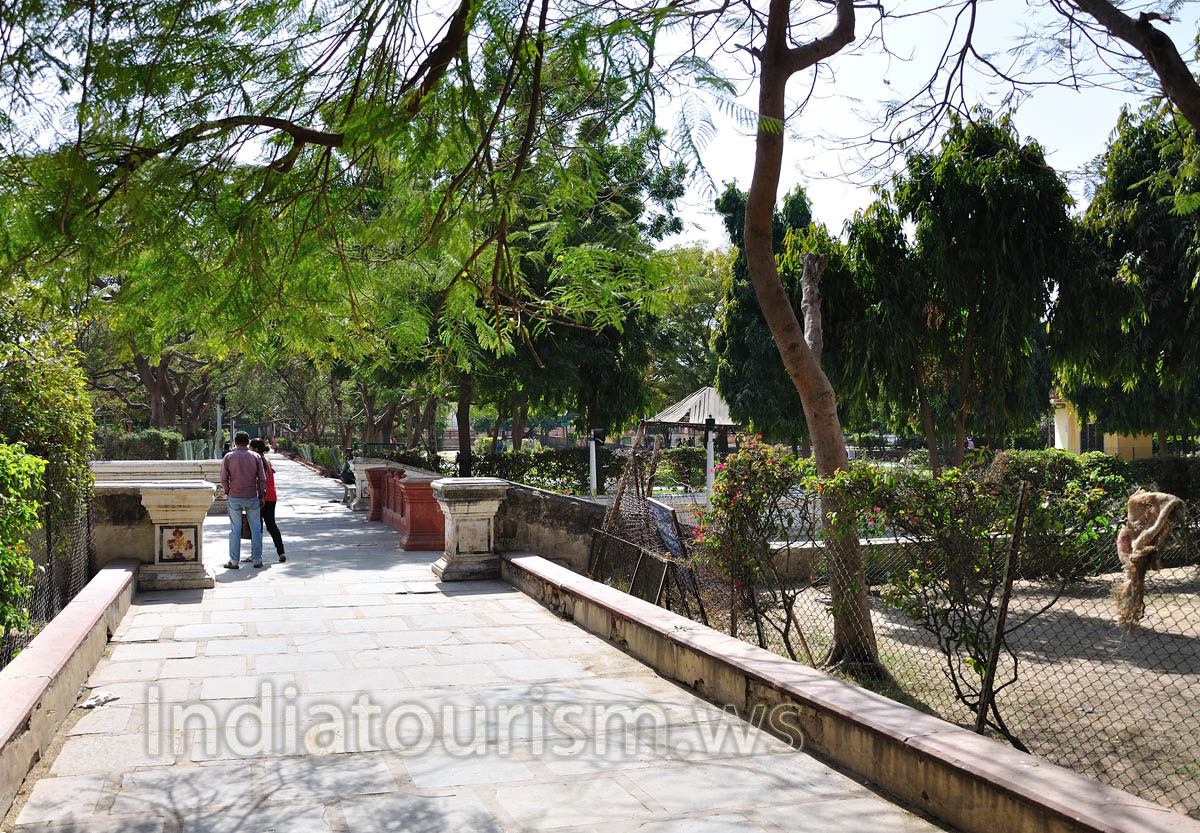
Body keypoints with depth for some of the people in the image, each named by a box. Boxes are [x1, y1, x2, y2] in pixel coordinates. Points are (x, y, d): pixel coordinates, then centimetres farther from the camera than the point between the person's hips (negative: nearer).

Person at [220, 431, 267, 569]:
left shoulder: (228, 457, -1)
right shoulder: (256, 457, 1)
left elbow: (224, 478, 0)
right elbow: (262, 479, 1)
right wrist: (262, 496, 9)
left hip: (235, 497, 0)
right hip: (252, 497, 0)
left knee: (235, 529, 4)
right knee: (256, 529, 7)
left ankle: (234, 561, 6)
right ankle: (257, 559, 9)